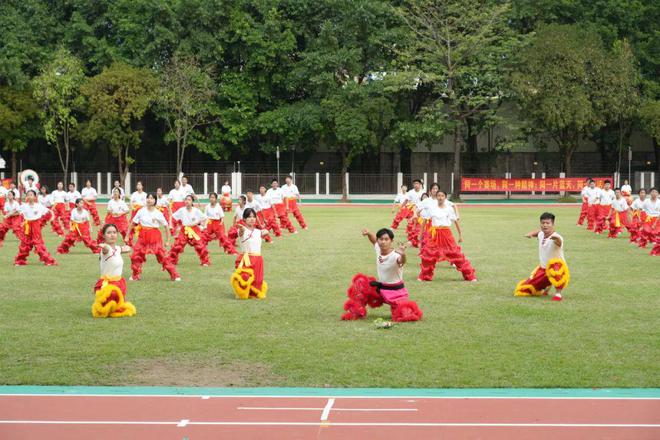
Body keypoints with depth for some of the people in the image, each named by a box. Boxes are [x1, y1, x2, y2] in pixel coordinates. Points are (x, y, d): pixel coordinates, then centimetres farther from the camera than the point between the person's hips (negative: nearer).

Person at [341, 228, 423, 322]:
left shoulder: (395, 256, -27)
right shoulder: (378, 249, -5)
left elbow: (402, 261, -52)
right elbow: (374, 240, 18)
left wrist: (403, 255, -74)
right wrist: (368, 234, -2)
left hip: (396, 291, -7)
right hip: (380, 287, 7)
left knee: (405, 315, -22)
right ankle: (356, 312, 12)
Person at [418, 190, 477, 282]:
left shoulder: (449, 208, 2)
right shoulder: (432, 208, 3)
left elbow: (456, 221, 7)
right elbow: (425, 221, 8)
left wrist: (460, 235, 8)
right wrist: (421, 233, 7)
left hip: (446, 233, -1)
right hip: (434, 234, 1)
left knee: (456, 253, -4)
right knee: (428, 254, -1)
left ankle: (470, 276, 4)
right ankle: (424, 276, 19)